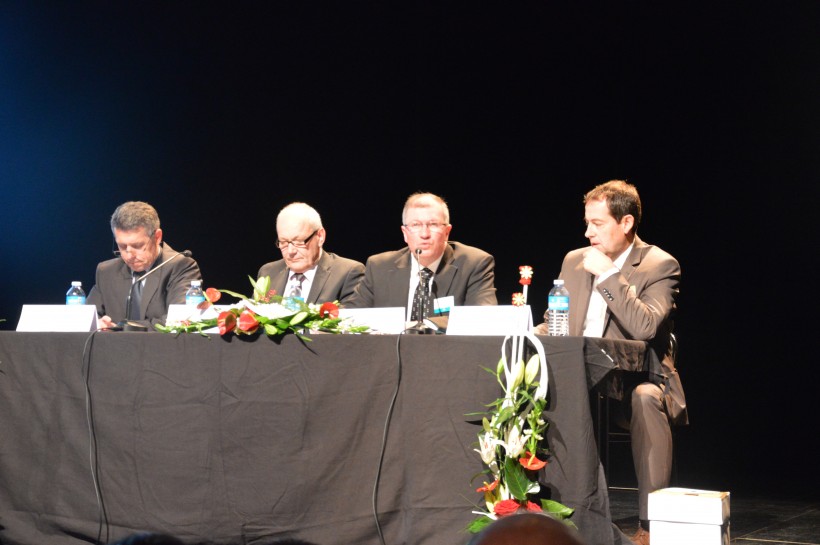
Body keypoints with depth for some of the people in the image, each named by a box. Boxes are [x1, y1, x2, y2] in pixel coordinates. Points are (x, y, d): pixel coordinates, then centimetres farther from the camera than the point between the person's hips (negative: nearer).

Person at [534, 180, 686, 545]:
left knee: (646, 398, -39)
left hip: (637, 380, -5)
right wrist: (530, 334, -7)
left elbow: (646, 327, -20)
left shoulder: (660, 266, -4)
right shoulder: (574, 261, 13)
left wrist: (607, 275, -18)